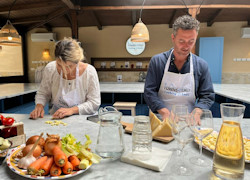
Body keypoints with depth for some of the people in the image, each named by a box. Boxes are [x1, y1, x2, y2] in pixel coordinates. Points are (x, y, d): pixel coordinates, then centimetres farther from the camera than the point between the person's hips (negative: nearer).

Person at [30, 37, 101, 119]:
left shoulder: (89, 72, -14)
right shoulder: (50, 69, -7)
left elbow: (94, 103, -11)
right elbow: (42, 93, 9)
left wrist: (72, 110, -22)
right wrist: (39, 106, -11)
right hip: (55, 119, 4)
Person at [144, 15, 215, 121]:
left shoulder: (201, 65, 5)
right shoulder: (157, 61, 0)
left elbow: (207, 96, 7)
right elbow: (149, 92, -3)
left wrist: (196, 112, -13)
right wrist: (165, 113, -18)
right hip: (161, 121, -1)